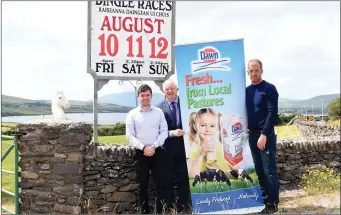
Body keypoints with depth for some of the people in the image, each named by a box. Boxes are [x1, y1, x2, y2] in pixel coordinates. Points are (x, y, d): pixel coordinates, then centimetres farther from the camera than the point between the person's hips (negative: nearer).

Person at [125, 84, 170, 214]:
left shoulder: (159, 112, 7)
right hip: (141, 153, -1)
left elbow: (164, 132, 2)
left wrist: (153, 146, -11)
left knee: (162, 183, -1)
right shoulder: (132, 114, 2)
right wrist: (143, 148, -14)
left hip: (157, 152, 1)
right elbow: (130, 136, -2)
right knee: (143, 185, 8)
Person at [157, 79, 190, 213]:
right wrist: (172, 133, -21)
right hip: (168, 148, -1)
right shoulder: (160, 107, -6)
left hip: (185, 146, 1)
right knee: (168, 179, 11)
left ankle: (182, 207, 21)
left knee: (184, 178, 9)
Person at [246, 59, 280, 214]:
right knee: (259, 170, 10)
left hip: (266, 135, -6)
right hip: (252, 134, 6)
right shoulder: (246, 90, 11)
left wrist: (264, 134, -20)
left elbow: (272, 113, -14)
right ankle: (265, 200, 18)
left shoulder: (269, 89, -7)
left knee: (269, 170, -4)